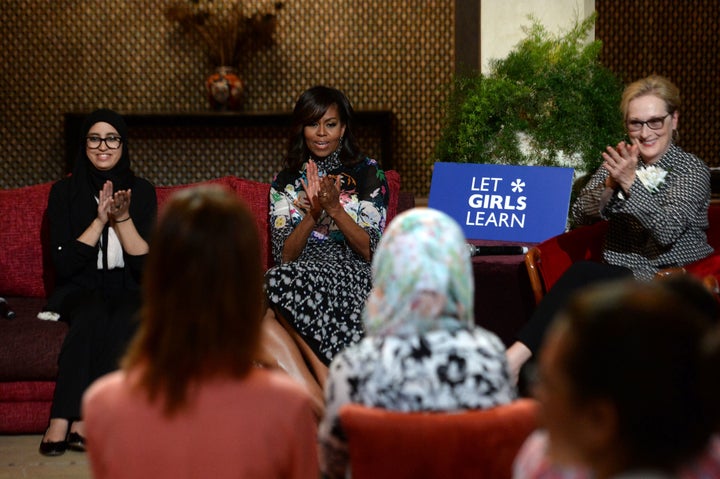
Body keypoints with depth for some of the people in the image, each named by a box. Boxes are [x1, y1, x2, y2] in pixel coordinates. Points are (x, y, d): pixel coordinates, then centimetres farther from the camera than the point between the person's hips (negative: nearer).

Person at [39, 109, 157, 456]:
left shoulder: (142, 191, 3)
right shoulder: (64, 192, 1)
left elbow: (147, 265, -3)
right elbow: (63, 264, -7)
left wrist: (123, 219, -17)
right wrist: (100, 221, -17)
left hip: (128, 288, 1)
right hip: (80, 288, -1)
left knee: (126, 319, -33)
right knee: (93, 313, -36)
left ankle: (66, 420, -32)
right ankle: (78, 422, -36)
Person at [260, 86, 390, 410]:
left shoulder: (368, 175, 11)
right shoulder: (285, 184, 18)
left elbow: (369, 251, 2)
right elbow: (284, 255, 6)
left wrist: (335, 208, -12)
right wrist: (312, 214, -10)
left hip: (351, 277, -2)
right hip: (299, 276, 3)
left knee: (285, 282, -36)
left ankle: (323, 409, -33)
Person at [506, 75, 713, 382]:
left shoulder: (692, 169, -2)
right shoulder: (620, 162, 13)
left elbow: (668, 230, -17)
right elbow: (580, 215, 1)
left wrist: (630, 183, -27)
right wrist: (609, 186, -18)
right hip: (621, 278, 4)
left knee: (583, 274, -30)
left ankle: (516, 356, -34)